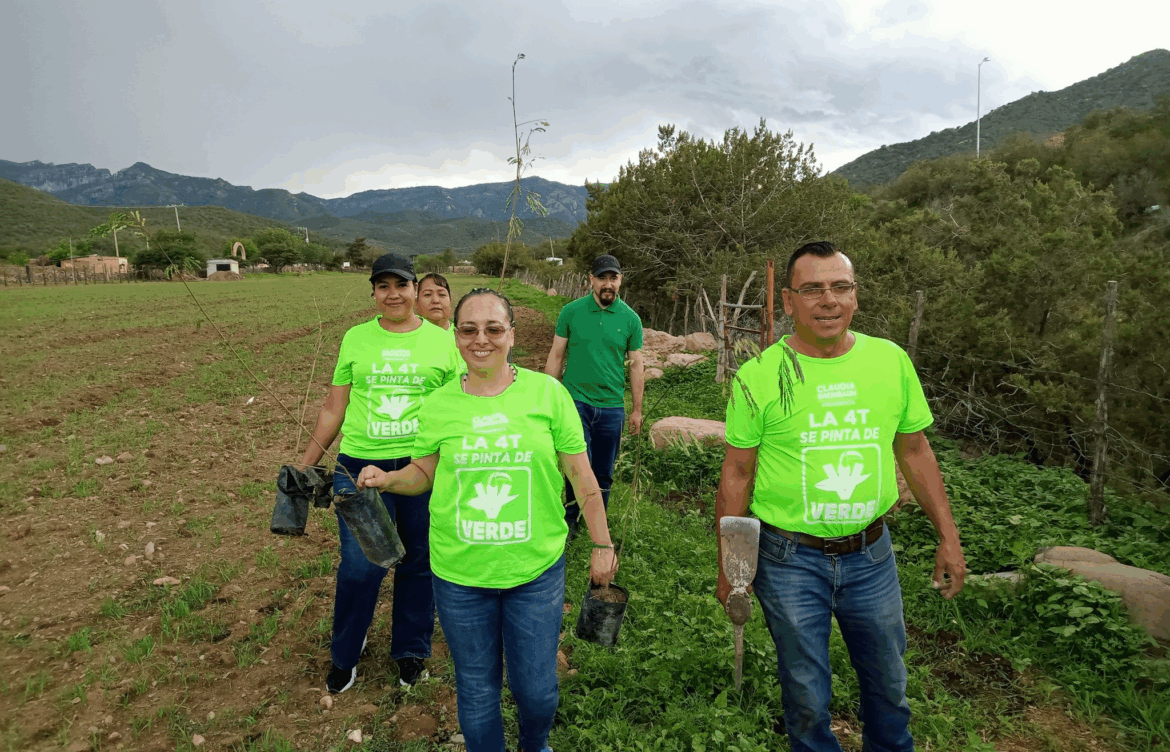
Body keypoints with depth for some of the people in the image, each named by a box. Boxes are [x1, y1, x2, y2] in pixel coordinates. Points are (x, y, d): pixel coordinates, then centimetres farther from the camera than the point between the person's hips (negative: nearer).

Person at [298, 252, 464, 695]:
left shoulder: (443, 341, 3)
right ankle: (345, 655, 27)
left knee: (419, 564, 11)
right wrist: (306, 463, 13)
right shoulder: (355, 339, 7)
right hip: (361, 465, 1)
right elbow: (334, 407, 13)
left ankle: (411, 651, 33)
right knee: (359, 567, 0)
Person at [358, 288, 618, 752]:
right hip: (459, 574, 1)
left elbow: (581, 475, -2)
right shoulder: (439, 404, -2)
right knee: (476, 688, 17)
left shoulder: (547, 392, -7)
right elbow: (423, 473, 10)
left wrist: (602, 545, -1)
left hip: (537, 569, -1)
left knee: (536, 687, 14)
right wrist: (386, 479, -10)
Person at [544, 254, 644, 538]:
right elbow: (556, 356, 4)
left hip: (611, 407, 2)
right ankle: (570, 518, 15)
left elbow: (635, 367, 6)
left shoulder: (630, 318, 1)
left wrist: (637, 410, 7)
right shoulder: (571, 311, -1)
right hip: (576, 401, -2)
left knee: (604, 473, 11)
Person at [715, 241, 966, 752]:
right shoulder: (758, 377, -12)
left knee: (889, 684, 22)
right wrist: (728, 568, -3)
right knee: (807, 695, 14)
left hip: (871, 553, 3)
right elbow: (736, 476, -6)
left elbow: (915, 452, 8)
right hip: (790, 560, -3)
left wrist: (948, 536, 9)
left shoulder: (891, 360, -3)